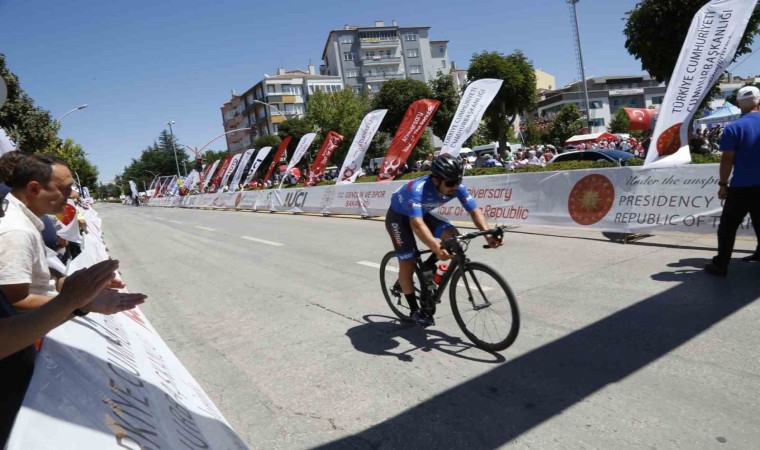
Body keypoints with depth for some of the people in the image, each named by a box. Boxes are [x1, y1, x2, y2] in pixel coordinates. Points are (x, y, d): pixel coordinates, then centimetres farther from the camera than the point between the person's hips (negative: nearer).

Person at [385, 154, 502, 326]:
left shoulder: (456, 188, -23)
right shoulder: (418, 189, -41)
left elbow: (474, 210, -22)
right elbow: (417, 224, -50)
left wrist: (488, 234, -37)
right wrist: (437, 249, -61)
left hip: (423, 214, 6)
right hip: (399, 216, -5)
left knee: (454, 237, -16)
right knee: (408, 263, -7)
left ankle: (427, 267, 7)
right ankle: (415, 311, 8)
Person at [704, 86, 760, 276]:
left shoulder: (733, 127, -8)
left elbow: (728, 159, -10)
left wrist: (723, 184, -2)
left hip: (741, 187, -4)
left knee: (728, 227, 2)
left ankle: (720, 265, 3)